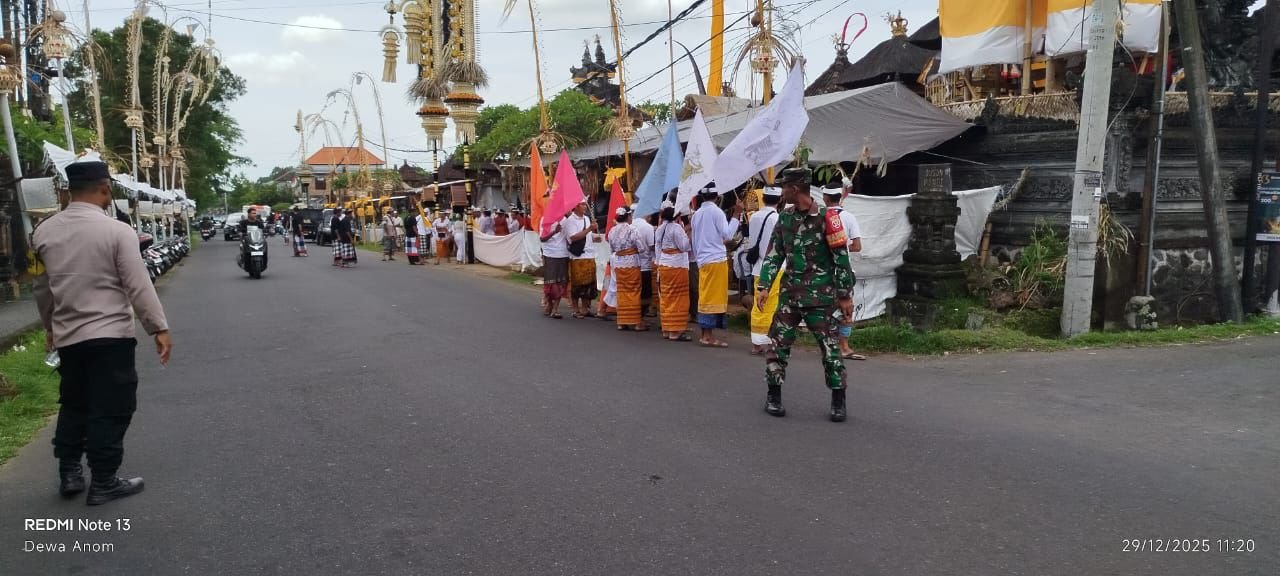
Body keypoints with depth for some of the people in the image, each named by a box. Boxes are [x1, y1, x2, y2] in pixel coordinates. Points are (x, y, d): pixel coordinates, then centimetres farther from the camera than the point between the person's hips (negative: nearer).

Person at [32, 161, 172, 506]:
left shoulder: (44, 231, 4)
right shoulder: (117, 231, -14)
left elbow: (42, 287, 14)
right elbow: (139, 287, -16)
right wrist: (159, 328, -10)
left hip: (67, 336, 6)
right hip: (110, 335, -6)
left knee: (73, 406, 21)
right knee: (109, 411, 3)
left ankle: (68, 474, 26)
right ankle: (103, 483, 9)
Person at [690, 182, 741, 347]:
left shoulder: (697, 214, 12)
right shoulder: (716, 211, -8)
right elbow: (728, 235, -11)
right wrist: (736, 215, -7)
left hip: (703, 261, 7)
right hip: (717, 260, -7)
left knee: (705, 297, 9)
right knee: (714, 297, -4)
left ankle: (705, 335, 13)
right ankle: (709, 336, -4)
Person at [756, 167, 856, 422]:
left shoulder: (825, 218, -9)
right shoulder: (784, 218, 6)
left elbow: (841, 258, -7)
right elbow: (774, 254, 7)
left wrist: (845, 295, -7)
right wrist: (764, 286, -3)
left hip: (820, 295, -4)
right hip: (790, 293, 5)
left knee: (830, 346, 0)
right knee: (779, 343, 3)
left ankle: (838, 401, 12)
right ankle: (773, 396, 14)